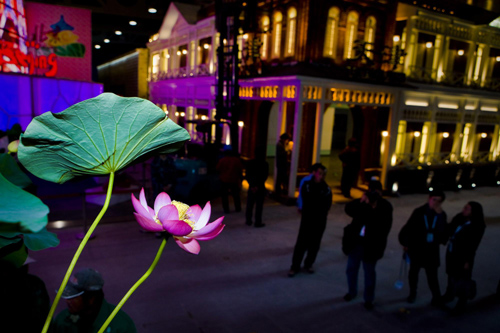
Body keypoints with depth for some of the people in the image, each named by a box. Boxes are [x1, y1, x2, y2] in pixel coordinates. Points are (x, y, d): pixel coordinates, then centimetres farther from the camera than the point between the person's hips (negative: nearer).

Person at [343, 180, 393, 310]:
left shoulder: (385, 206, -8)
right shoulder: (363, 201, -1)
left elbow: (385, 226, -16)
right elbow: (348, 209, -14)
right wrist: (361, 203, -27)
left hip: (370, 244, -3)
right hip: (356, 241, 3)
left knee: (369, 272, 10)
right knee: (351, 268, 16)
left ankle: (369, 299, 27)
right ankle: (352, 291, 38)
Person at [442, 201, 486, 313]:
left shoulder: (477, 227, -19)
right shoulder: (459, 218, -4)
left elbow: (473, 245, -15)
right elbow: (449, 231, 8)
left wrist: (468, 260, -13)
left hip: (463, 256, -6)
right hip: (451, 252, 6)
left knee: (462, 279, 9)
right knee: (451, 274, 23)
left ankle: (461, 303, 27)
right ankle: (449, 295, 44)